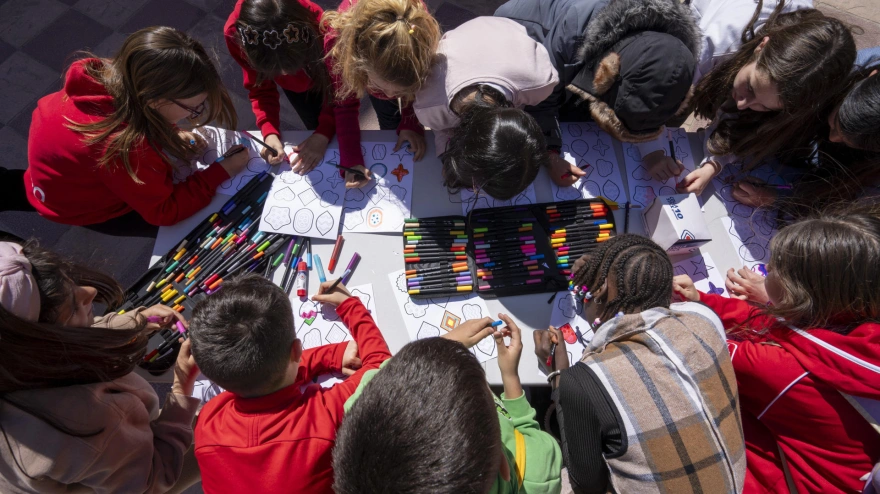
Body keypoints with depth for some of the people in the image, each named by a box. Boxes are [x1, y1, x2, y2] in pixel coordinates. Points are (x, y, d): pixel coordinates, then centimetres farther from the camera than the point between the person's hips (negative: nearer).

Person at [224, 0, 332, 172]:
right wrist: (270, 132, -38)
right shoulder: (235, 31, -36)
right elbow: (260, 88, -23)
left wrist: (324, 134, -43)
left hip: (323, 72, -1)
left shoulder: (320, 28, -45)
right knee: (315, 127, 5)